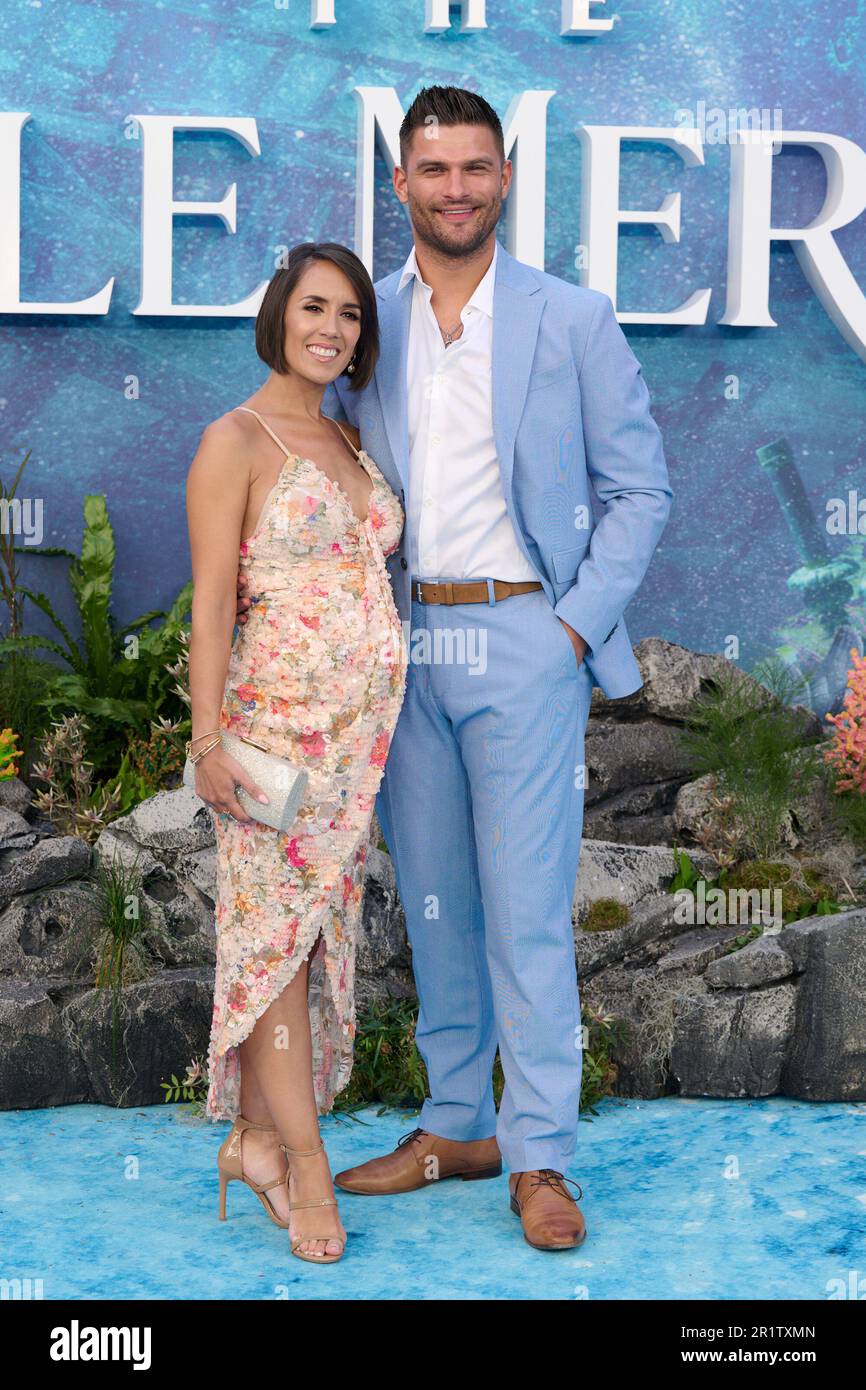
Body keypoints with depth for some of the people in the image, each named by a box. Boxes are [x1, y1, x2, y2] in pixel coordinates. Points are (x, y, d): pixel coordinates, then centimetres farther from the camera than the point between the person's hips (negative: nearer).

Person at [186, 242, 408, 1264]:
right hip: (279, 713, -7)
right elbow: (211, 601, -9)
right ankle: (301, 1153, 3)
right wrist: (209, 739, -15)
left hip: (362, 722, 7)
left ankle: (256, 1136, 17)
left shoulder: (351, 443, 16)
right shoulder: (235, 442, -4)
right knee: (280, 923, -3)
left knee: (310, 927, 8)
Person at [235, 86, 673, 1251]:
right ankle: (456, 1125, 24)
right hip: (403, 643, 4)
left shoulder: (574, 320, 1)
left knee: (527, 907, -3)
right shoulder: (365, 322, 8)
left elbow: (639, 488, 3)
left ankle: (541, 1157, 8)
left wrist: (577, 623, -7)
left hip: (523, 642, -3)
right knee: (432, 901, 11)